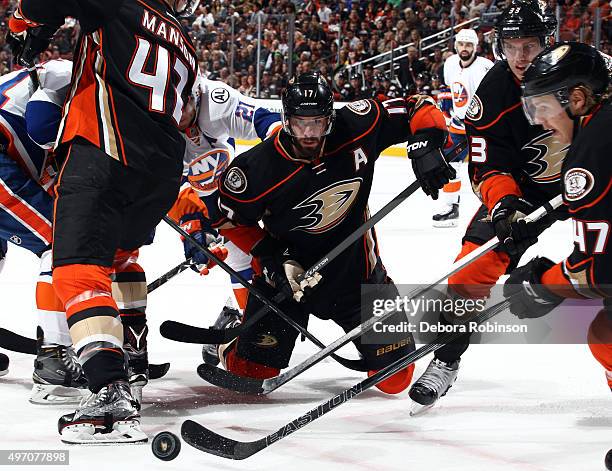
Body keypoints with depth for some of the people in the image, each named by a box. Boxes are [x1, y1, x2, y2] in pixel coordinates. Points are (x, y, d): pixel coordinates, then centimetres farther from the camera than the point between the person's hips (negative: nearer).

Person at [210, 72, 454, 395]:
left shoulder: (356, 126, -19)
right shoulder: (259, 168, -23)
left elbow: (418, 110, -9)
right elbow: (231, 217, -6)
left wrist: (425, 147, -27)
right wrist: (270, 256, -14)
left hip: (354, 262, 1)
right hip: (289, 266, -1)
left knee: (395, 379, 1)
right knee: (252, 369, 0)